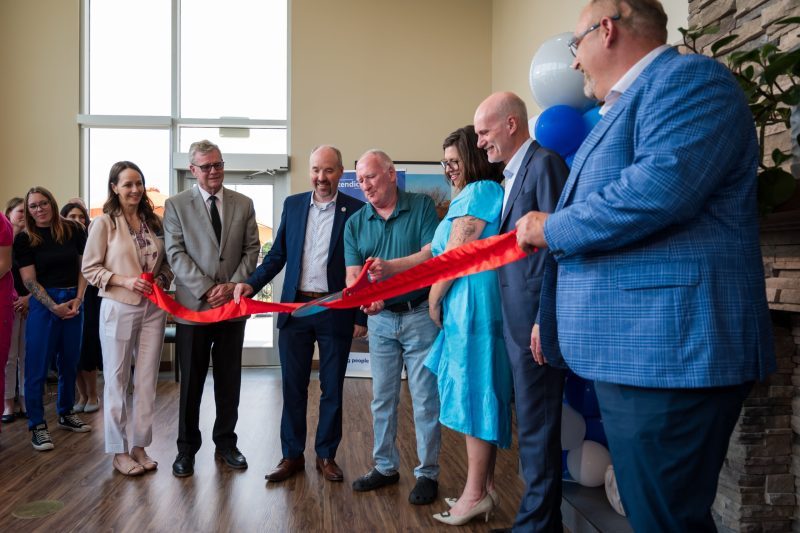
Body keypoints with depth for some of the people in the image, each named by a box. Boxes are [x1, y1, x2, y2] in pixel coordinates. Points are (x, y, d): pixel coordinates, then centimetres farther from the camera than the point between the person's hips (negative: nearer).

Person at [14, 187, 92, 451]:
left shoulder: (73, 230, 2)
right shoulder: (24, 239, -2)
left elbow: (84, 266, 5)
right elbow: (29, 280, -6)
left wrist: (78, 299, -6)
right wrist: (54, 307, -14)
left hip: (74, 302, 3)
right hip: (43, 304, -2)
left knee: (69, 362, 11)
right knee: (37, 366, -2)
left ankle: (66, 414, 27)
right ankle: (37, 425, 8)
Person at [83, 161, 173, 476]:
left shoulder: (154, 222, 6)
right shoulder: (104, 223, -5)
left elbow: (167, 262, 12)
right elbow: (90, 269, -5)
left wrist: (162, 280, -8)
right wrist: (125, 281, -17)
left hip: (153, 308, 4)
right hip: (118, 309, -4)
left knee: (147, 380, 10)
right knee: (117, 380, 6)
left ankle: (139, 446, 23)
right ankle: (118, 451, 18)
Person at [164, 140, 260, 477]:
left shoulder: (243, 204, 8)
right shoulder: (176, 205, 1)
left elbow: (252, 250, 5)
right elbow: (176, 254, -6)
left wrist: (233, 285, -10)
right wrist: (206, 290, -14)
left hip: (233, 304, 2)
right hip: (192, 305, -2)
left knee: (229, 379, 10)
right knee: (191, 381, 6)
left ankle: (226, 443, 24)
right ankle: (187, 448, 19)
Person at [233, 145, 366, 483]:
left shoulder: (356, 210, -4)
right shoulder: (292, 205, 7)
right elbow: (277, 255, 10)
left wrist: (362, 317, -5)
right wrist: (251, 284, -5)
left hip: (336, 312, -2)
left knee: (332, 388, 9)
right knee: (293, 387, 9)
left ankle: (326, 455, 25)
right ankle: (292, 455, 23)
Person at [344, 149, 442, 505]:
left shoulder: (422, 206, -6)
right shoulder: (355, 223, 4)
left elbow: (433, 253, -17)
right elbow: (352, 275, -2)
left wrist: (389, 267, -30)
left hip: (420, 315, -4)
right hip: (380, 319, 4)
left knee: (425, 398, 2)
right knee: (382, 399, 13)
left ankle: (428, 473, 15)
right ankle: (385, 467, 27)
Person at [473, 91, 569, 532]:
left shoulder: (544, 164, -10)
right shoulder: (514, 172, 18)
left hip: (535, 316, -10)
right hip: (518, 318, 10)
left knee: (537, 427, 0)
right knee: (531, 425, 15)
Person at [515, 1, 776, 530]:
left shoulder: (687, 78, -8)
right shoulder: (625, 106, 23)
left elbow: (662, 187, -26)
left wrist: (551, 228, -12)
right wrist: (552, 314, 29)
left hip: (668, 348, -10)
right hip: (629, 349, 10)